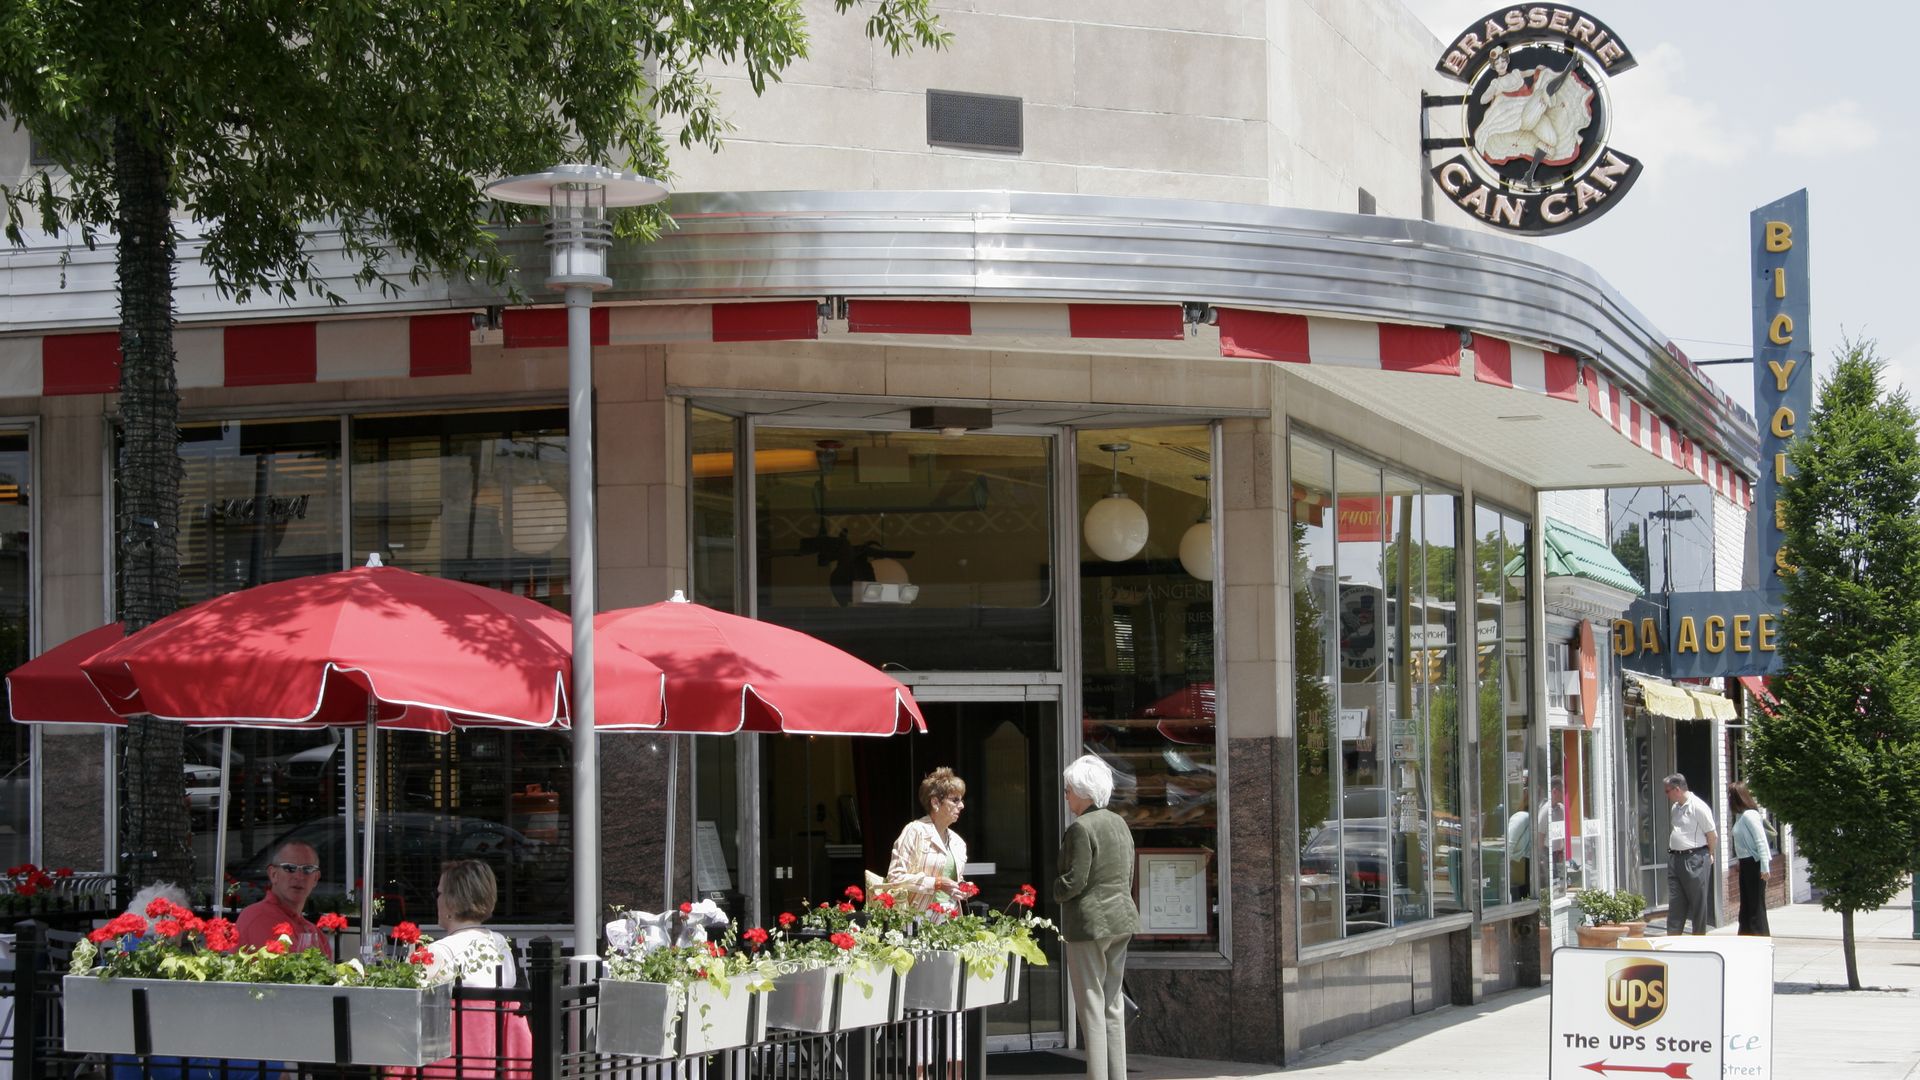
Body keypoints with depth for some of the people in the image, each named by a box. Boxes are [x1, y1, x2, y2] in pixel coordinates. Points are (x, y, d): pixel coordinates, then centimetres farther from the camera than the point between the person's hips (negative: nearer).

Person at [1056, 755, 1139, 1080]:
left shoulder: (1081, 828, -15)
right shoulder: (1119, 824, 11)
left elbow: (1073, 882, -17)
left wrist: (1056, 889, 3)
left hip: (1090, 923, -8)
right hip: (1121, 920, 8)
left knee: (1091, 1007, -5)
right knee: (1113, 1005, 12)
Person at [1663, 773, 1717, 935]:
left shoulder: (1698, 807, -13)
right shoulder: (1676, 807, 13)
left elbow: (1712, 835, -9)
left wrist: (1709, 855, 2)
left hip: (1695, 860, -8)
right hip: (1675, 858, 8)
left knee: (1698, 903, 1)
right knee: (1675, 903, 5)